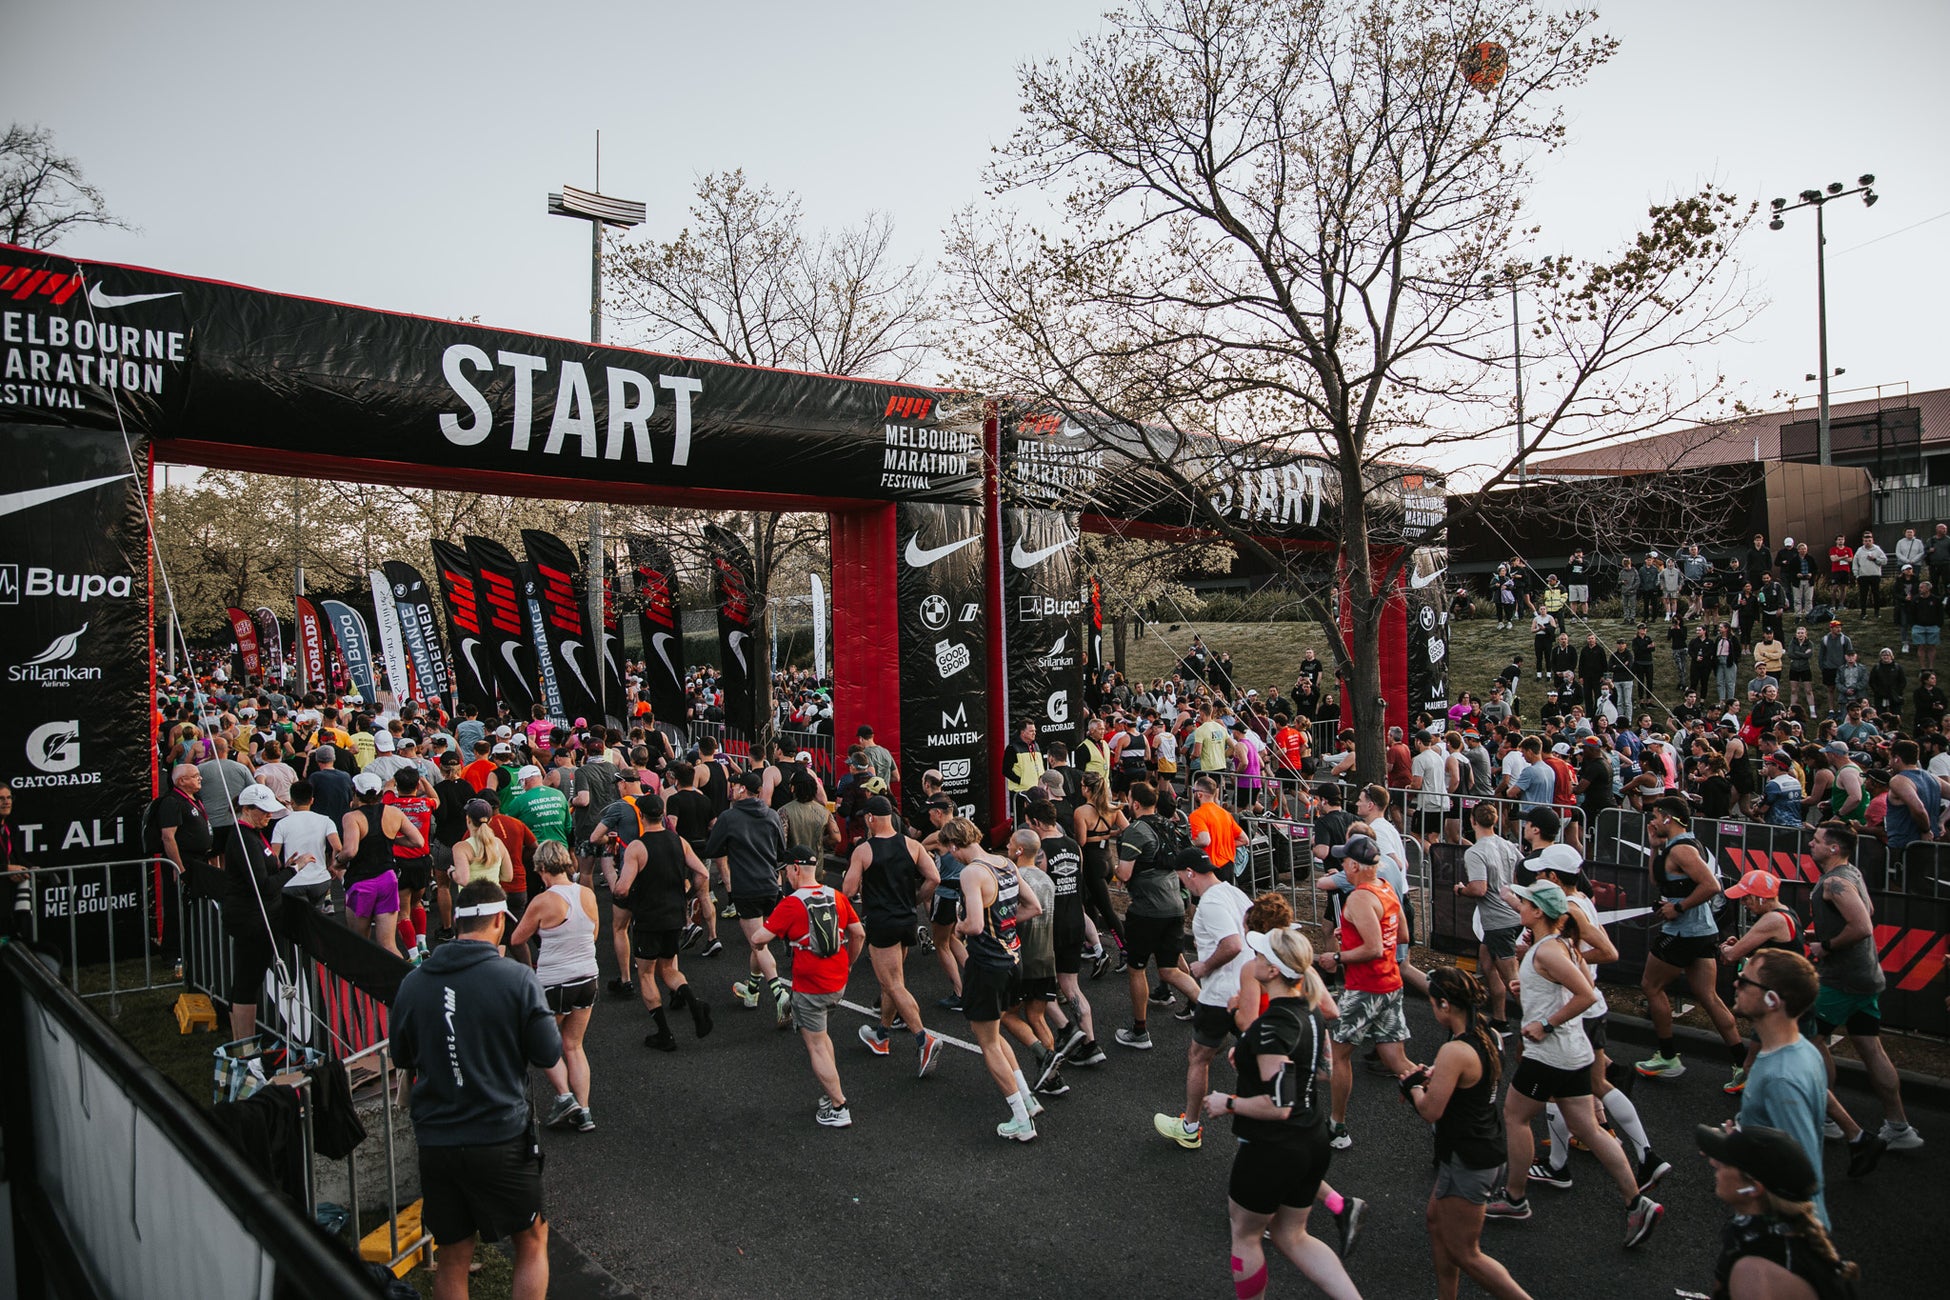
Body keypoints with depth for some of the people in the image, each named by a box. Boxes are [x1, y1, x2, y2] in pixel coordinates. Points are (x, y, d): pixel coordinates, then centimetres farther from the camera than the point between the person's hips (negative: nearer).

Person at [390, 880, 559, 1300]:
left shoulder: (413, 982, -1)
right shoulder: (516, 977, -14)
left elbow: (402, 1058, 11)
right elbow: (548, 1053, -8)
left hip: (435, 1142, 4)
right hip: (502, 1137, -3)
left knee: (453, 1259, 18)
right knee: (532, 1243, 17)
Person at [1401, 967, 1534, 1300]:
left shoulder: (1454, 1051, -28)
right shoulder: (1490, 1037, -1)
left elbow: (1431, 1110, -24)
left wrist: (1414, 1087, -5)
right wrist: (1433, 1075, 4)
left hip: (1466, 1165, -10)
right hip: (1488, 1150, 10)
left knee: (1464, 1254, 7)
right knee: (1436, 1220, 25)